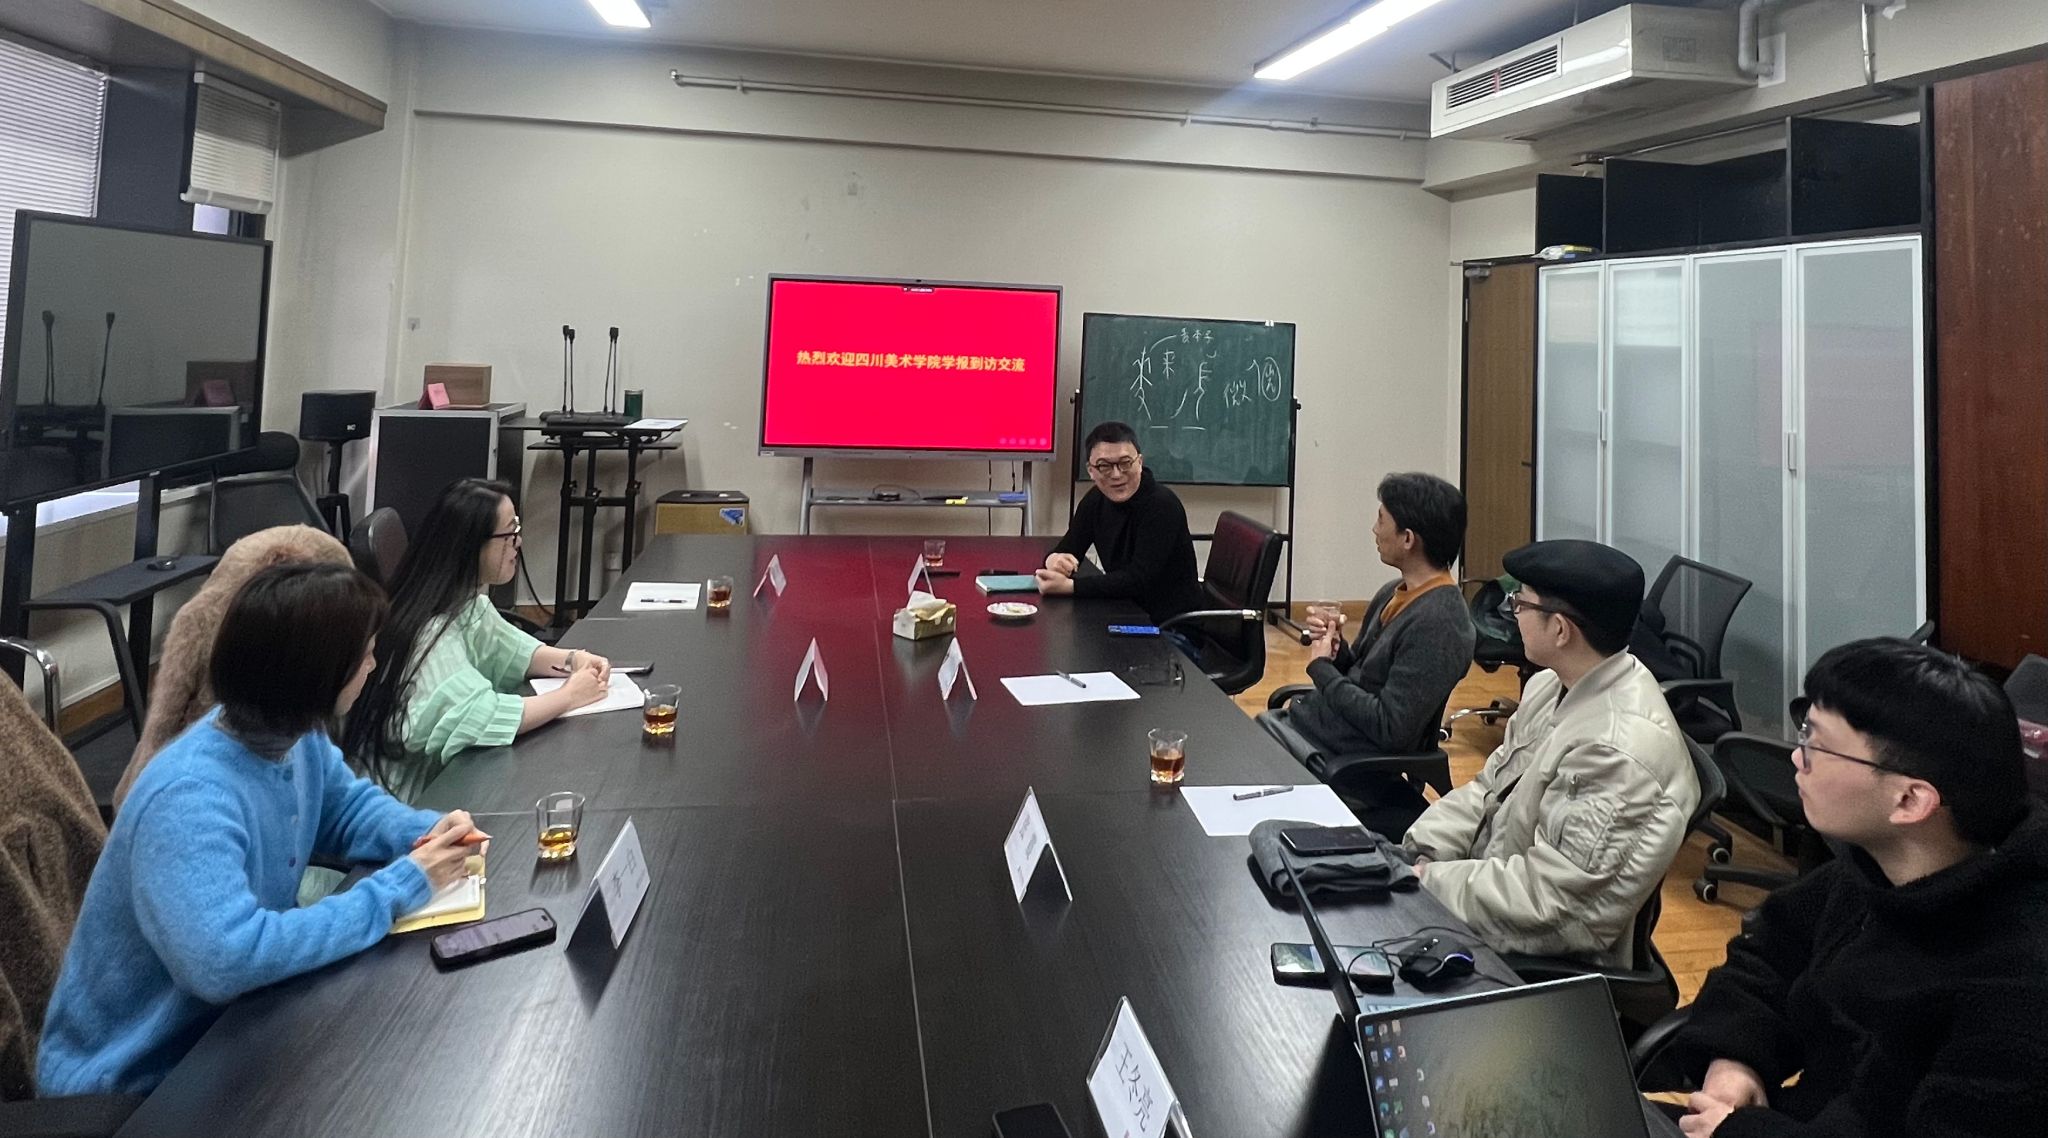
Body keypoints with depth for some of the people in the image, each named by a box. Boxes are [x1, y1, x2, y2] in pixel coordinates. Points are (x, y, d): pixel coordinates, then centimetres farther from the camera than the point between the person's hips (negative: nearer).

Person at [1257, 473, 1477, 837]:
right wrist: (1336, 648, -5)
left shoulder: (1438, 623, -21)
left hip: (1340, 755, -9)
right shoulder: (1395, 594, 7)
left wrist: (1321, 668, -12)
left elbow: (1389, 728, -22)